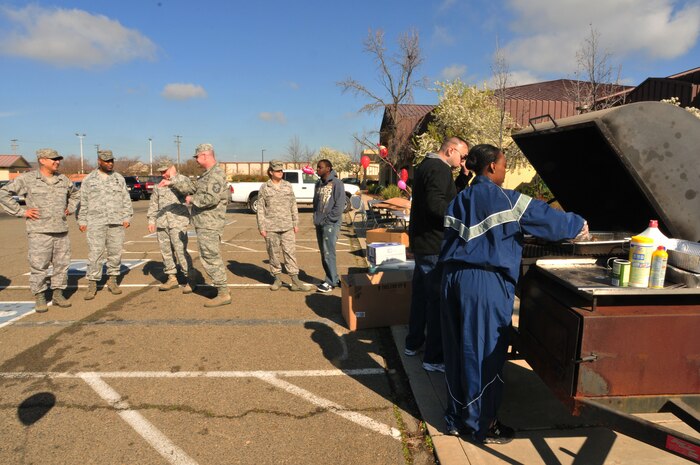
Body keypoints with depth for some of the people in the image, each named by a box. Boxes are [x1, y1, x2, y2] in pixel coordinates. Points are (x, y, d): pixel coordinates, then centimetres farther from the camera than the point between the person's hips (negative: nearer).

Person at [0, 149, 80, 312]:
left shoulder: (63, 180, 11)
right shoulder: (27, 179, -3)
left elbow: (75, 194, 30)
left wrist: (69, 208, 15)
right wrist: (21, 212, -6)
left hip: (61, 230, 5)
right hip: (39, 231, -4)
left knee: (62, 264, 7)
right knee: (38, 266, -2)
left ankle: (58, 294, 19)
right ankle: (40, 298, 10)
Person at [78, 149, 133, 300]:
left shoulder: (119, 178, 12)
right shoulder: (89, 179, 8)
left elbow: (126, 199, 11)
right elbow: (83, 202, 8)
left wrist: (127, 217, 2)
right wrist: (82, 221, 4)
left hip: (116, 222, 2)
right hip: (96, 223, -2)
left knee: (115, 252, 4)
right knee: (95, 253, -4)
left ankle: (113, 280, 16)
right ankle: (92, 284, 2)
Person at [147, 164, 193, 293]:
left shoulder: (182, 179, 0)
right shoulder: (159, 185, 15)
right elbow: (153, 203, 18)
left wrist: (173, 176, -18)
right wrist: (151, 220, 13)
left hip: (178, 222, -6)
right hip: (161, 223, 6)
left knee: (181, 251, -10)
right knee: (166, 252, 10)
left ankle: (189, 279, -2)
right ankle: (172, 278, 21)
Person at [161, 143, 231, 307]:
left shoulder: (216, 174, -17)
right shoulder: (208, 174, 16)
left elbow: (212, 198, -28)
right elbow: (193, 187, 25)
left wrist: (192, 199, -13)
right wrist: (172, 183, 21)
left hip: (209, 225, -11)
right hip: (205, 223, 11)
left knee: (210, 258, -8)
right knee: (211, 257, 18)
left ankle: (223, 294, -3)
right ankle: (222, 287, 29)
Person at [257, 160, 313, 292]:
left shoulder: (288, 186, 8)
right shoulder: (264, 188, 1)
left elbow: (293, 206, 11)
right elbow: (260, 209, 0)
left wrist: (296, 224, 7)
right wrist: (261, 227, -4)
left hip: (287, 226, 2)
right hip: (271, 227, -1)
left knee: (290, 252, -1)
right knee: (273, 253, 6)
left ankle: (295, 281, 2)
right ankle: (277, 279, 20)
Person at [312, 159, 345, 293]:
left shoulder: (336, 183, -9)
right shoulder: (318, 184, 14)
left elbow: (340, 205, -13)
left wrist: (327, 219, -13)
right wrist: (316, 218, 8)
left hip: (330, 224, -8)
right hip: (319, 224, 8)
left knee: (328, 253, -9)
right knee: (323, 253, 11)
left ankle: (331, 281, 0)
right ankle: (334, 278, 21)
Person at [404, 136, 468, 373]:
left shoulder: (426, 165, 17)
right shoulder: (439, 169, -16)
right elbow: (436, 205, -28)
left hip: (422, 242, 11)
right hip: (434, 246, -11)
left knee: (421, 293, 19)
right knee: (438, 299, -4)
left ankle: (413, 343, 33)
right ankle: (434, 358, 4)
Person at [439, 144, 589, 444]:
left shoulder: (459, 200, 12)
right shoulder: (507, 201, -7)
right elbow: (549, 219, -1)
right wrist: (579, 226, 16)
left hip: (453, 278, 7)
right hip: (485, 283, -7)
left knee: (457, 349, 15)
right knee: (484, 354, 6)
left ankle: (456, 418, 29)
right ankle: (481, 425, 21)